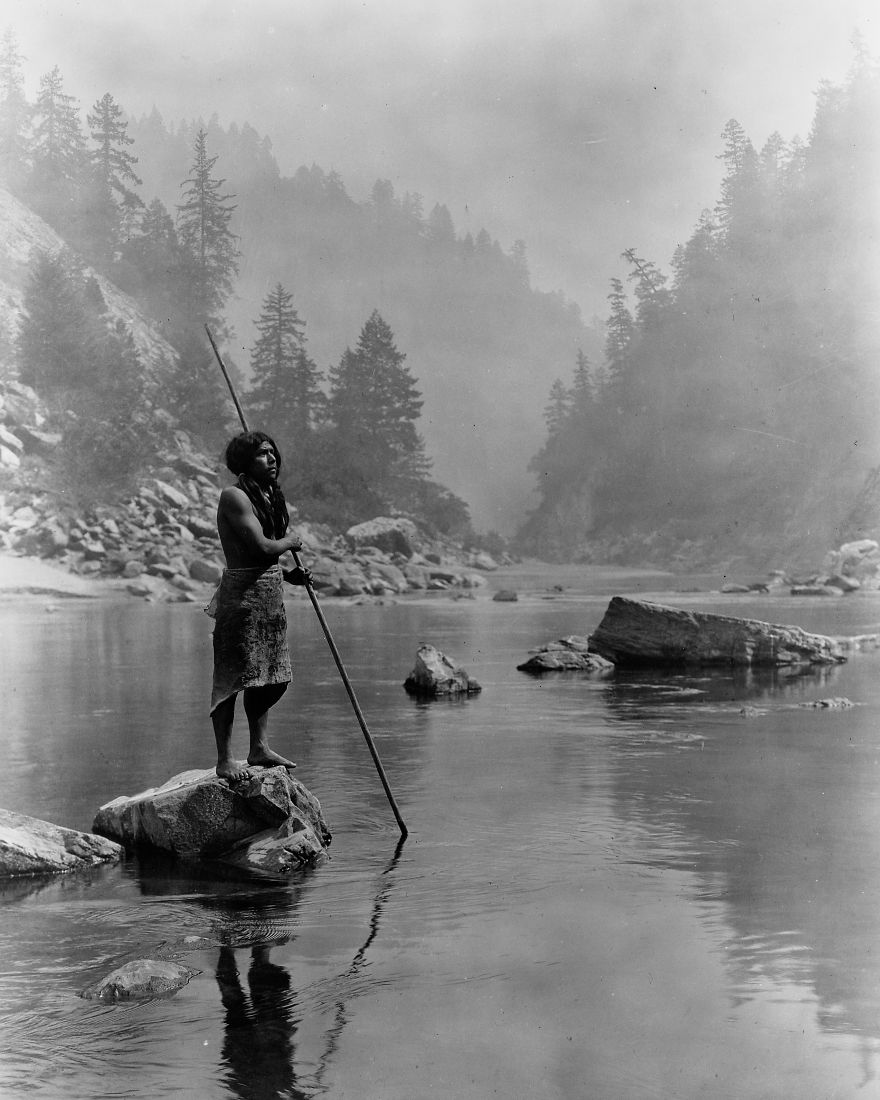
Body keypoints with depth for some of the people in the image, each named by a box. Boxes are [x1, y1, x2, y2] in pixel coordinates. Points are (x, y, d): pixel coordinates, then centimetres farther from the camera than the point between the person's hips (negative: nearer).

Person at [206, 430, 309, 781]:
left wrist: (288, 574, 11)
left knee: (272, 677, 13)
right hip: (242, 593, -9)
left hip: (271, 593, 9)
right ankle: (224, 759, -1)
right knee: (233, 677, -6)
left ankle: (259, 749, 23)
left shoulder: (270, 495, 16)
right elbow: (262, 546, -22)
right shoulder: (234, 496, -12)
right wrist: (290, 542, -3)